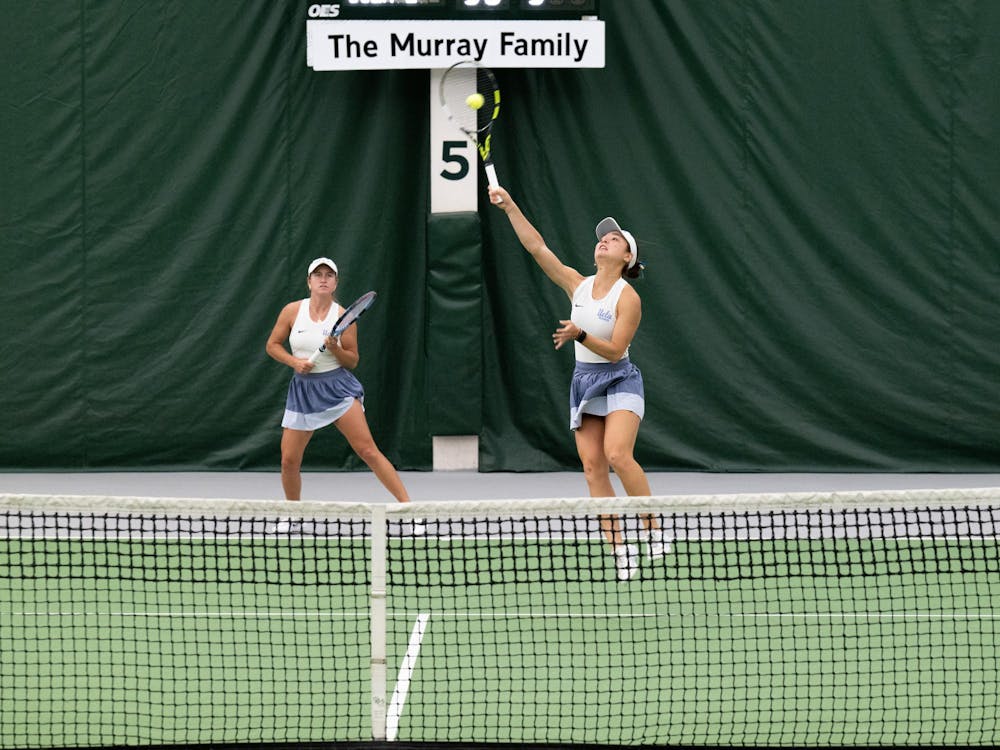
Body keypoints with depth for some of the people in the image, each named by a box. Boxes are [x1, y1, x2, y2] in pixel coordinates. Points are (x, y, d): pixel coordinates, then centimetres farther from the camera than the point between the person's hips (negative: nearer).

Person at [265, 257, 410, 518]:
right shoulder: (292, 311, 0)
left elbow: (353, 361, 1)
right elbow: (272, 344, 9)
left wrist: (335, 349, -20)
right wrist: (294, 361, -8)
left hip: (338, 386, -2)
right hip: (303, 388, 2)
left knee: (367, 450, -13)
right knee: (289, 460, 0)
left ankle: (406, 503, -12)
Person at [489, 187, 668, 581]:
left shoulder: (628, 298, -12)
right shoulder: (577, 285, 5)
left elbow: (614, 350, -16)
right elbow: (537, 246, 4)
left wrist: (580, 335, -30)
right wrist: (510, 207, -2)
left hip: (619, 381, -6)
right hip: (584, 381, 6)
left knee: (617, 455, -25)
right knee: (593, 467, -3)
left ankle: (653, 529, -13)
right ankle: (619, 549, -4)